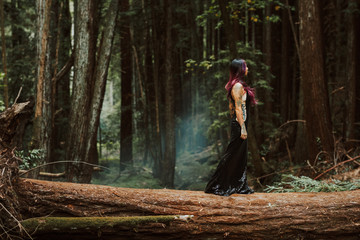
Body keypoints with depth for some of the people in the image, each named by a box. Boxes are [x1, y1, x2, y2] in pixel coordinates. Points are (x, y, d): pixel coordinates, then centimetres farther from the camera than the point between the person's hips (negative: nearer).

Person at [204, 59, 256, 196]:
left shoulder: (238, 85, 14)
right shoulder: (238, 86, -16)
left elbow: (231, 107, 18)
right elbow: (238, 108, -19)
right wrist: (243, 128, -20)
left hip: (238, 124, 10)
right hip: (239, 124, -10)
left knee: (241, 157, 13)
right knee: (232, 155, -5)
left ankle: (240, 187, 20)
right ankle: (216, 186, 1)